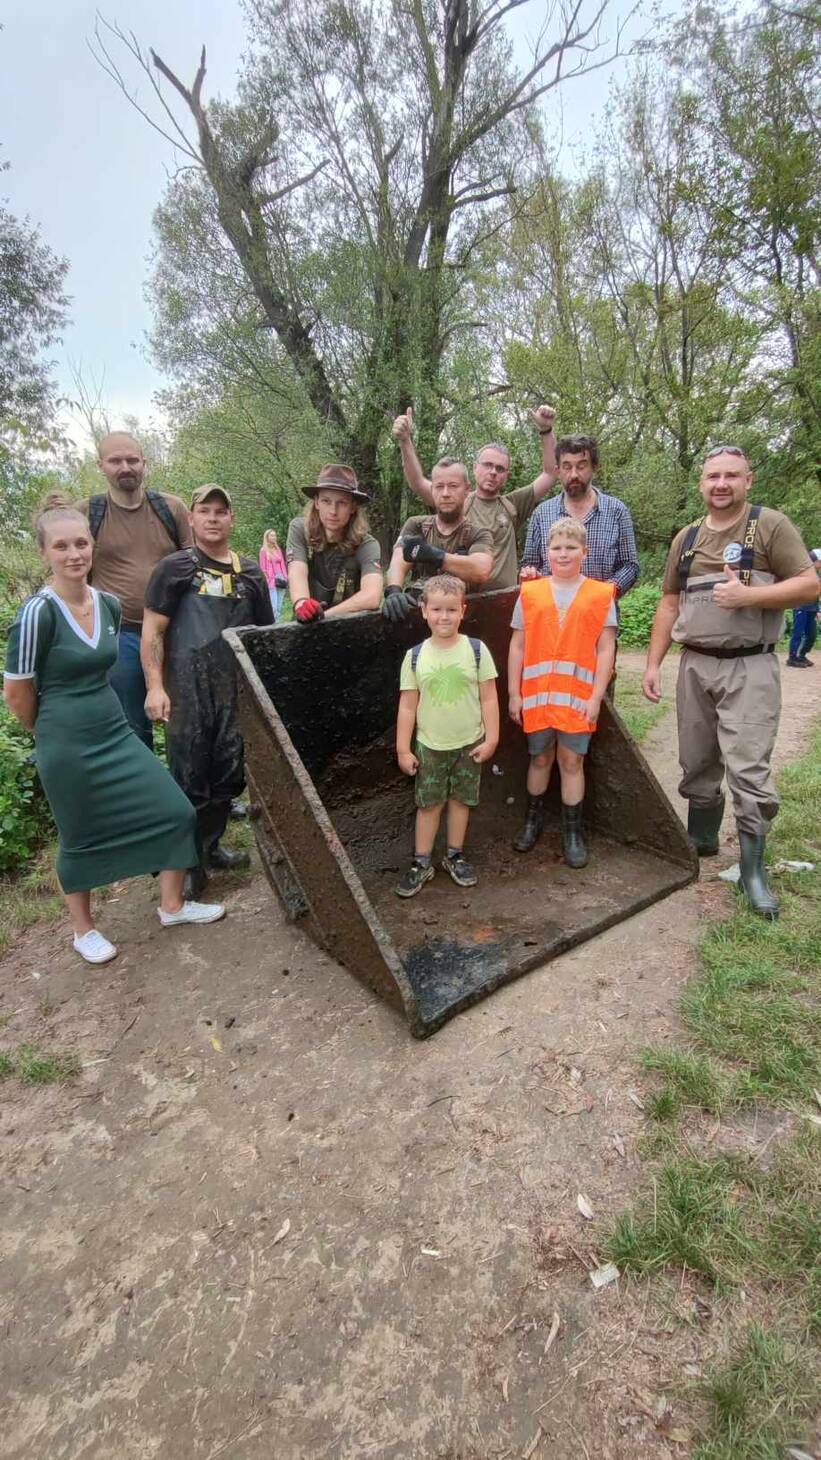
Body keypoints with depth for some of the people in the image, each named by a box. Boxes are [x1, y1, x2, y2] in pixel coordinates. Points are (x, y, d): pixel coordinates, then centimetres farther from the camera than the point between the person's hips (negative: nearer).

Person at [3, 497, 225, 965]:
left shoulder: (110, 604, 1)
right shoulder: (38, 613, -18)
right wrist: (54, 732, 5)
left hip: (116, 730, 6)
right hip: (68, 745, -6)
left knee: (175, 810, 4)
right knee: (82, 837, 10)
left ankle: (172, 906, 25)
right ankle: (84, 930, 35)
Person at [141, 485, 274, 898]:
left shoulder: (250, 573, 12)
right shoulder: (175, 567, 1)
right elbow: (152, 630, -3)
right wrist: (155, 686, -12)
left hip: (236, 688, 4)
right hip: (188, 689, -4)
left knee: (229, 774, 11)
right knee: (190, 777, -1)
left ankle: (210, 846, 29)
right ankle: (189, 862, 12)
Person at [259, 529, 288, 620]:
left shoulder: (278, 549, 17)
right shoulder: (263, 550, 1)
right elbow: (263, 568, -2)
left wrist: (285, 578, 9)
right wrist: (266, 581, -8)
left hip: (281, 580, 6)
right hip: (271, 581, -6)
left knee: (279, 607, 5)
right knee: (273, 607, -13)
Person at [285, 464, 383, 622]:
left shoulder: (366, 545, -13)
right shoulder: (299, 530, -8)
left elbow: (372, 596, -28)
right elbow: (297, 574, -23)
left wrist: (324, 615, -38)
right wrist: (301, 604, -43)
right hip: (306, 626, 1)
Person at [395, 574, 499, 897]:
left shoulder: (476, 650, -8)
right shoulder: (415, 656, -7)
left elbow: (489, 698, -4)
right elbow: (407, 706, -3)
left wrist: (490, 738, -6)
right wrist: (403, 749, -3)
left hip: (469, 744, 0)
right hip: (429, 746, 0)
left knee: (460, 799, 13)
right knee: (428, 803, 9)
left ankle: (455, 855, 30)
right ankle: (421, 862, 21)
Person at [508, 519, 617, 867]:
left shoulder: (600, 595, 1)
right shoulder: (530, 593, 3)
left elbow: (606, 648, -1)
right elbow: (517, 646, 4)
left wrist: (596, 696, -6)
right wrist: (514, 694, 2)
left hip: (579, 695, -1)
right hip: (536, 692, 1)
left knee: (572, 761, 6)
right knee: (540, 758, 13)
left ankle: (573, 831, 19)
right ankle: (533, 819, 31)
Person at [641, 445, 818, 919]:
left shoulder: (771, 525, -2)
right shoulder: (686, 538, 12)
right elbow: (669, 604, 14)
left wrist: (749, 595, -20)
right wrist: (653, 663, 8)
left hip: (749, 668, -5)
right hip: (694, 666, 5)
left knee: (748, 769, -8)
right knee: (697, 764, 13)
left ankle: (753, 869, 2)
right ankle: (701, 839, 31)